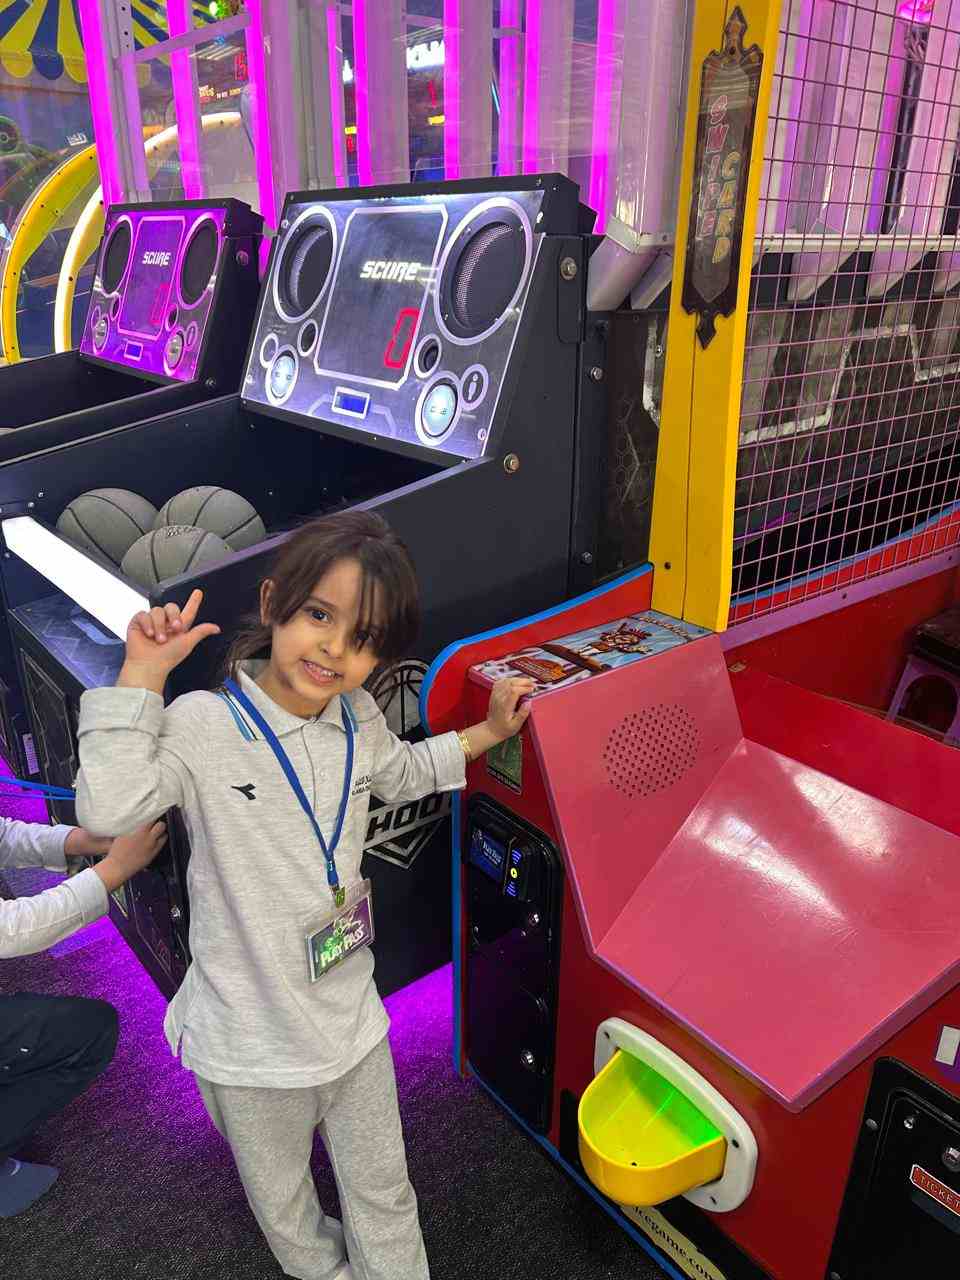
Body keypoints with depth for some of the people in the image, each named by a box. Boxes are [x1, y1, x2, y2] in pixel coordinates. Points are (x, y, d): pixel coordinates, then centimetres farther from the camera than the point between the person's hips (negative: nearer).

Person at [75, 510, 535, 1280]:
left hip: (351, 1020, 4)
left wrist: (486, 732, 11)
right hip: (250, 1040, -3)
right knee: (283, 1200, 26)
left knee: (385, 1198, 24)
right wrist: (141, 675, -34)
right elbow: (107, 810, -35)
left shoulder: (358, 721, -5)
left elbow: (401, 772, 17)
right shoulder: (202, 726, -22)